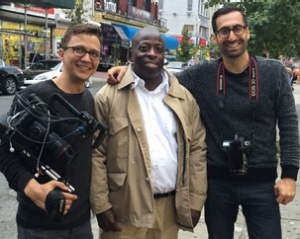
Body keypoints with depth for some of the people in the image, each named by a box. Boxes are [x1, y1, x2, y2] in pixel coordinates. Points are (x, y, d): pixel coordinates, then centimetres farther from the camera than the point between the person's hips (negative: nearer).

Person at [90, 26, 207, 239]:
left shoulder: (184, 97, 6)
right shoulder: (109, 96, -4)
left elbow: (197, 149, 5)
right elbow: (96, 154, -6)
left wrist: (195, 200, 2)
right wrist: (101, 204, -9)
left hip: (169, 207, 3)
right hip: (124, 209, -3)